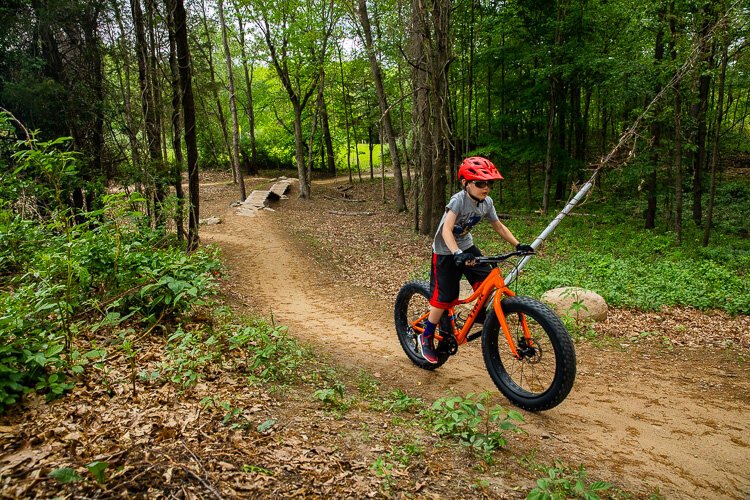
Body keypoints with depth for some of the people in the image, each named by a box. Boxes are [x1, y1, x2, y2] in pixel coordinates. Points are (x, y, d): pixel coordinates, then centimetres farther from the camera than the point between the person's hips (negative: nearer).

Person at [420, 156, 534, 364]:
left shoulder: (486, 202, -7)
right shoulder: (458, 200, -27)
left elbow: (499, 226, 4)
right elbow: (446, 230, -37)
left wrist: (518, 245, -6)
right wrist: (457, 254, -51)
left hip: (466, 246, 6)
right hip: (445, 251, -6)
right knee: (443, 298, -4)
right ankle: (426, 338, 14)